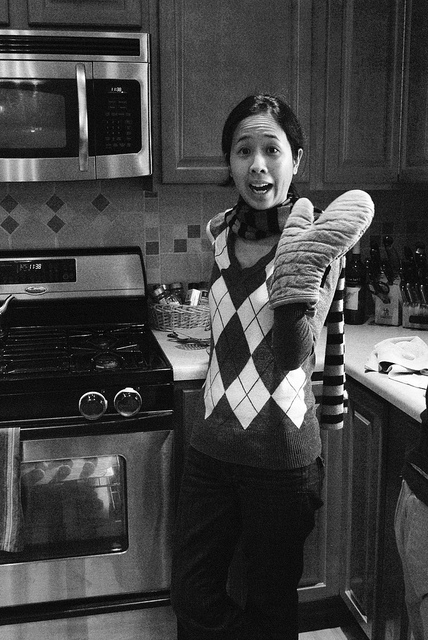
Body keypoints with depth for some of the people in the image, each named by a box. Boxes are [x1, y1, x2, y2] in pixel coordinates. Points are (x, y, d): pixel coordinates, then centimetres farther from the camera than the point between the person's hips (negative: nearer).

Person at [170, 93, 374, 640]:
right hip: (213, 445, 5)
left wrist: (295, 267, -26)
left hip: (281, 454, -4)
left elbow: (294, 354, -21)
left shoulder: (317, 237, -10)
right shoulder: (223, 234, 5)